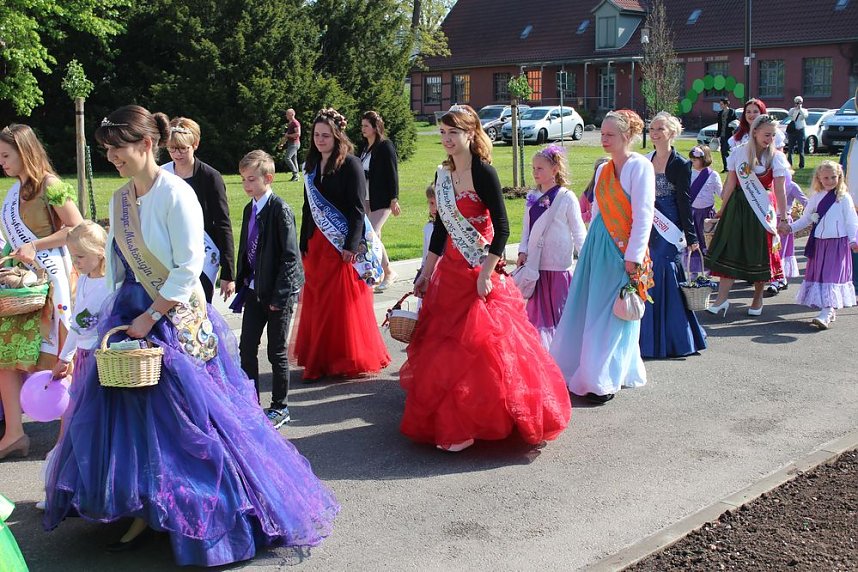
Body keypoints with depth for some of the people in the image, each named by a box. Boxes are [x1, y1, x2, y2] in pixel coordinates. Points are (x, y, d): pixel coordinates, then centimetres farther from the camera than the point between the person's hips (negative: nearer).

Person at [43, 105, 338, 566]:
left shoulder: (175, 195, -16)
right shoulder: (119, 199, 6)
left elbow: (188, 268, -17)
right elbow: (116, 260, 14)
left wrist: (150, 317, -16)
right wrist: (116, 312, 6)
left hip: (176, 318, -7)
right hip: (131, 313, 7)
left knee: (184, 417, -2)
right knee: (130, 413, 9)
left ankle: (210, 518, 16)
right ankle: (143, 513, 23)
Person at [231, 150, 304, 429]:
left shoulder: (280, 210, -15)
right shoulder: (249, 210, 10)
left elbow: (290, 255, -17)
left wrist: (279, 295, -17)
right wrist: (242, 285, 11)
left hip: (278, 293, -7)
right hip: (254, 290, 7)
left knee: (277, 352, 4)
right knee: (246, 347, 9)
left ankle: (280, 408, 18)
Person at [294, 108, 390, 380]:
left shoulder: (350, 165, -8)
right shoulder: (312, 166, 12)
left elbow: (357, 209, -12)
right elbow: (308, 209, 16)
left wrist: (351, 246, -18)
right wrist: (304, 245, 13)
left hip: (344, 245, -6)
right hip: (317, 244, 6)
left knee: (346, 304, 0)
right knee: (317, 304, 7)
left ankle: (350, 361, 12)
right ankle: (320, 360, 18)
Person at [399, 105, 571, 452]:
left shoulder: (483, 173, -13)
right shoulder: (442, 175, 8)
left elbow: (502, 227, -16)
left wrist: (486, 274, -20)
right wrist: (426, 273, 18)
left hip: (480, 273, -8)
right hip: (450, 271, 8)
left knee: (479, 346, -4)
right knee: (442, 348, 12)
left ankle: (470, 425, 8)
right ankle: (447, 421, 26)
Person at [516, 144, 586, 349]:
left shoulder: (566, 198, -6)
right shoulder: (532, 198, 9)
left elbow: (578, 231, -4)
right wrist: (522, 251, 1)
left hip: (559, 264, -5)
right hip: (536, 265, 5)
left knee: (560, 311, 1)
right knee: (538, 311, 9)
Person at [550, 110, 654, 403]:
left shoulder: (640, 166, -11)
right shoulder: (603, 169, 12)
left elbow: (643, 215, -16)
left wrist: (633, 258, -18)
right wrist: (590, 247, 16)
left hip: (622, 248, -8)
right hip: (597, 243, 8)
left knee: (612, 312, -1)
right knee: (586, 308, 11)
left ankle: (606, 380, 10)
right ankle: (582, 370, 25)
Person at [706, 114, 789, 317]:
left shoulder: (776, 157, -4)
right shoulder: (739, 152, 0)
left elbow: (779, 190, -7)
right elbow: (731, 183, 4)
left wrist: (783, 216, -10)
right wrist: (722, 210, 6)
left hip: (763, 209, -1)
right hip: (738, 207, 1)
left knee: (760, 253, 5)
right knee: (730, 251, -3)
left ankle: (758, 299, 22)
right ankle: (721, 299, -2)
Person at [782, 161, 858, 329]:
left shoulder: (844, 198, -3)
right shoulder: (816, 197, 9)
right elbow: (806, 219, 15)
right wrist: (791, 227, 3)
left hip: (837, 244, -5)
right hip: (818, 243, 5)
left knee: (832, 277, -10)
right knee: (818, 276, 7)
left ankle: (826, 314, -16)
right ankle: (829, 311, 19)